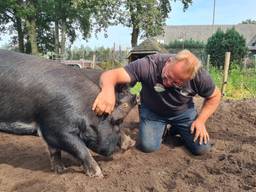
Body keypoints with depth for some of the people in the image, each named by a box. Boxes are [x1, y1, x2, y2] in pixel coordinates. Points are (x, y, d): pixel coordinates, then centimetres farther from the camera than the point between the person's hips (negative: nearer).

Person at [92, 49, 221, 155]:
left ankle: (177, 129, 20)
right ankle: (162, 128, 13)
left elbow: (215, 96, -6)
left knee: (202, 148, -9)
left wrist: (200, 120, -17)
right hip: (152, 111, -1)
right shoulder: (149, 65, -36)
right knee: (148, 146, -20)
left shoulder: (200, 76, -27)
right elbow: (111, 75, -45)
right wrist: (108, 89, -68)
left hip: (183, 112, 2)